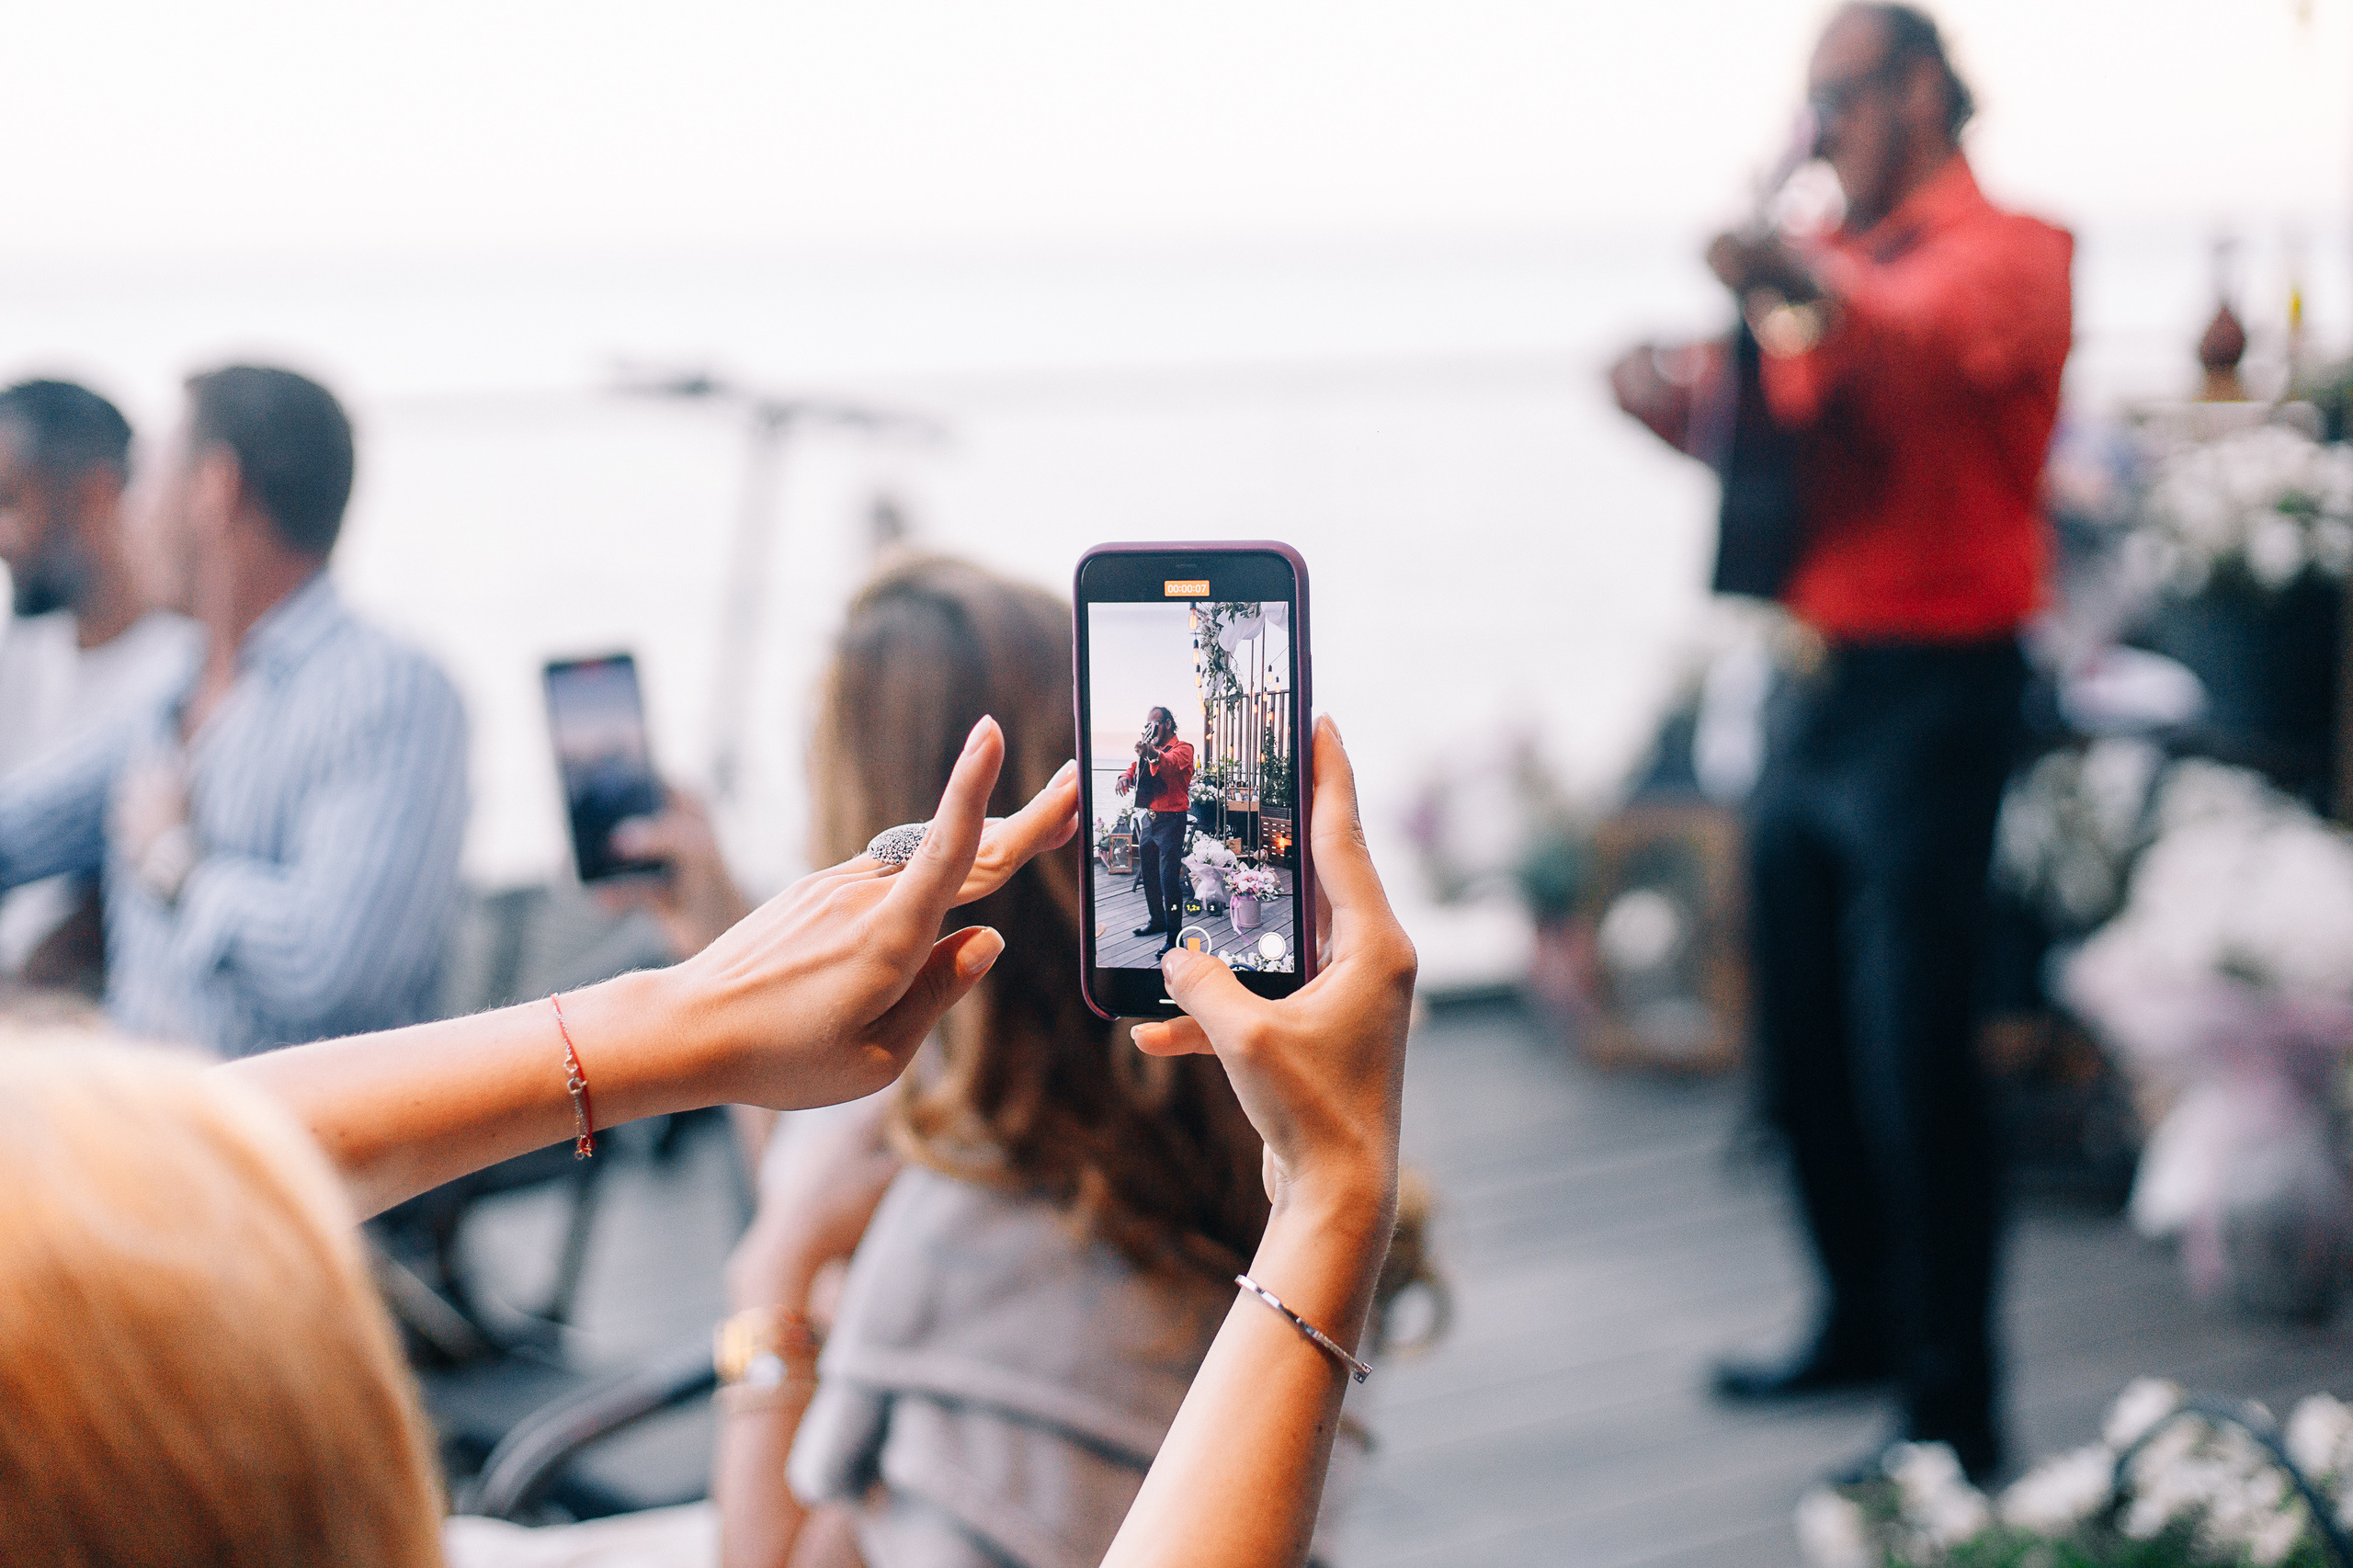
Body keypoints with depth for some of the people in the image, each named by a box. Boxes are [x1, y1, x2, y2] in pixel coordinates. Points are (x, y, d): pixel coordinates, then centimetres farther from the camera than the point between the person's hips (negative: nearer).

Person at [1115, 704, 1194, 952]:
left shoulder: (1182, 749, -9)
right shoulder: (1149, 750, 19)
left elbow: (1171, 764, -31)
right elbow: (1136, 766, 11)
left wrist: (1153, 754, -53)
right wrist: (1126, 776, -14)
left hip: (1170, 820, -9)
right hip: (1149, 819, 9)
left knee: (1169, 879, -13)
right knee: (1149, 873, 18)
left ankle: (1174, 937, -13)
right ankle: (1157, 920, 36)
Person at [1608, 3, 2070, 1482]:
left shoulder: (2008, 250, -6)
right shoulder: (1840, 268, 19)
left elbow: (1946, 341, -29)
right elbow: (1788, 450, 16)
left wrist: (1818, 295, -49)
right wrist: (1688, 409, -5)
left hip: (1931, 694, -8)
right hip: (1817, 682, 8)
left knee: (1913, 1054, -7)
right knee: (1803, 1041, 15)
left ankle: (1955, 1407, 2)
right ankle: (1864, 1318, 33)